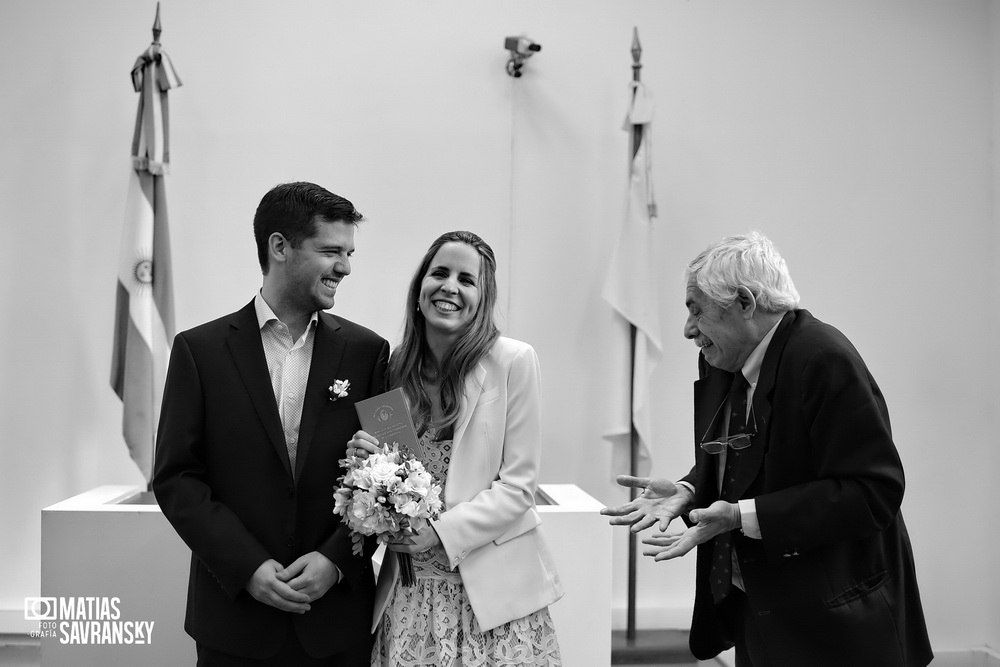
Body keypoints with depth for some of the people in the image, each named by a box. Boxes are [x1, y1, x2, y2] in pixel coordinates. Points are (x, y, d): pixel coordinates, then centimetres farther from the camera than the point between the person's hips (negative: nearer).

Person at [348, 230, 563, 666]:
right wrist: (365, 461, -8)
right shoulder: (395, 366, 4)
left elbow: (518, 486, -8)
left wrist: (442, 531, -16)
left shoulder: (513, 361, -8)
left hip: (491, 587, -3)